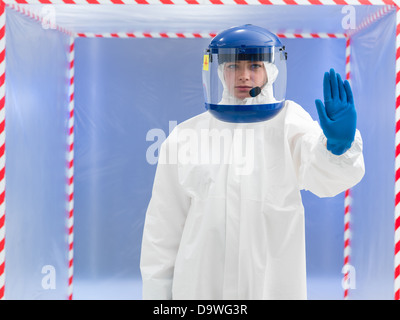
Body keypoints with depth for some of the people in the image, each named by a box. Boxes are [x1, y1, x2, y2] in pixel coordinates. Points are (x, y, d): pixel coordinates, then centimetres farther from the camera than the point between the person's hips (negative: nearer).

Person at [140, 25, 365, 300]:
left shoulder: (289, 123, -1)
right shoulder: (184, 137, 1)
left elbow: (325, 178, -19)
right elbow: (164, 228, 4)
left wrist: (340, 145, -40)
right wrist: (156, 291, 4)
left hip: (273, 286, -1)